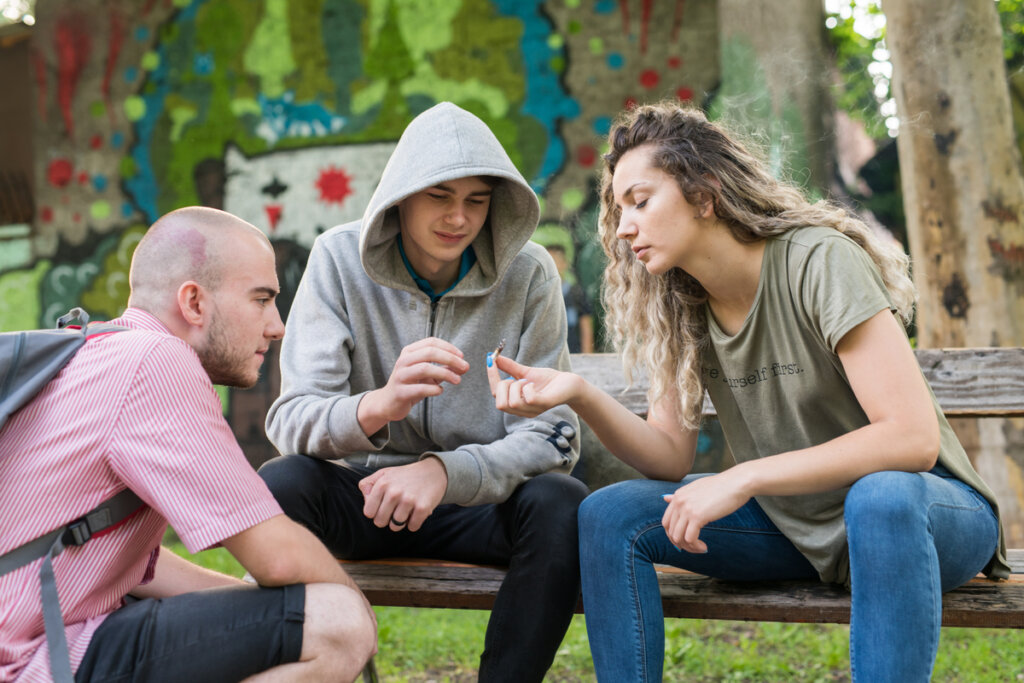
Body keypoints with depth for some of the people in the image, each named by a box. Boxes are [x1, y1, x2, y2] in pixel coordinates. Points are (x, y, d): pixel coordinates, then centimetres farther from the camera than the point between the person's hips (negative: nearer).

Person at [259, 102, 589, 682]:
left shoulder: (529, 274, -8)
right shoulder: (340, 259, -10)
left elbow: (552, 437, -11)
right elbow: (290, 421, -18)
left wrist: (446, 471, -31)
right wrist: (379, 405, -41)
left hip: (484, 501, 0)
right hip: (368, 493, 0)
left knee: (562, 506, -30)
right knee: (280, 484, -30)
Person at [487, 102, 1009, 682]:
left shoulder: (820, 261, -20)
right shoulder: (681, 305, 1)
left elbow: (913, 437, -27)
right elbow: (673, 459, -1)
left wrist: (743, 478, -29)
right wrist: (580, 395, -18)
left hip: (926, 508, -5)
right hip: (795, 523, 6)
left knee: (880, 496, -40)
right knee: (609, 516, -10)